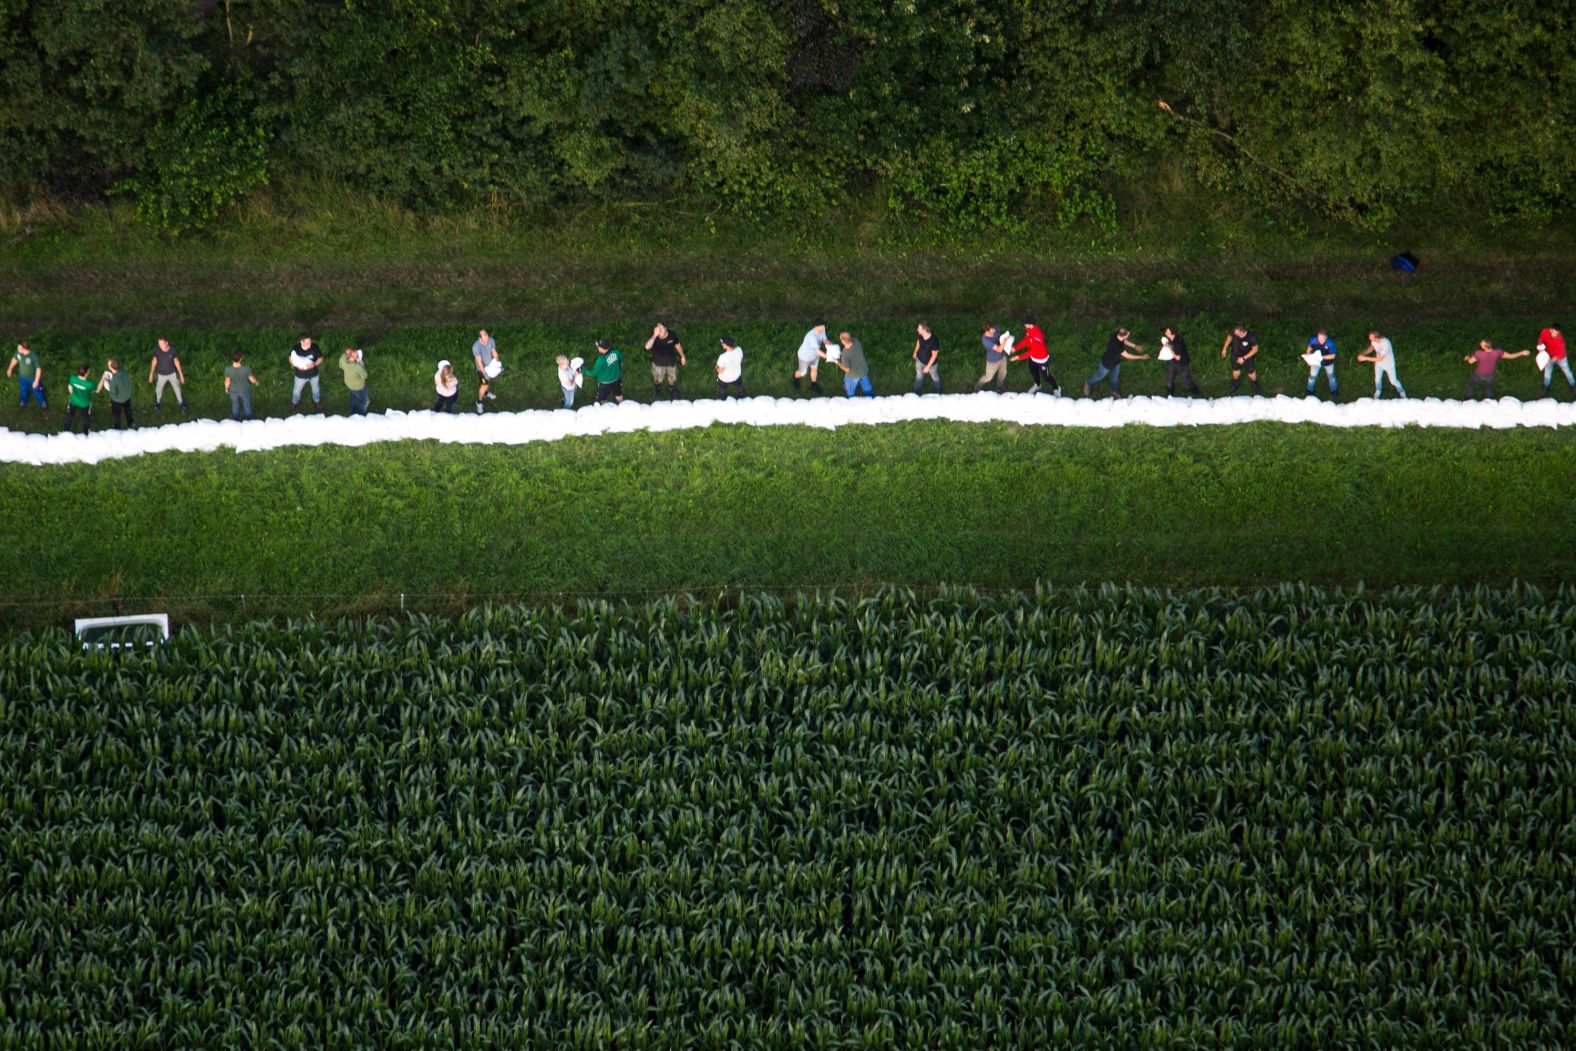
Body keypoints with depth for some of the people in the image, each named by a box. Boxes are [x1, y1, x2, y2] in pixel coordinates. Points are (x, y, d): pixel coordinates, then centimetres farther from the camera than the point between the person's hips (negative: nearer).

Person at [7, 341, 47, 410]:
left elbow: (38, 368, -27)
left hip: (33, 378, -4)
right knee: (23, 391, 28)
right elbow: (15, 359, 1)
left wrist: (36, 381, -22)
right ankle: (23, 402, 57)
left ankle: (43, 404, 47)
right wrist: (10, 369, 14)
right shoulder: (18, 352, -24)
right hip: (23, 377, 4)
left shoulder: (33, 356, -39)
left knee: (37, 391, 19)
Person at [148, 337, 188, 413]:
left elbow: (176, 362, -8)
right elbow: (154, 362, -4)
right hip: (161, 375, 0)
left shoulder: (172, 351, -21)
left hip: (172, 374, 0)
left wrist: (181, 374, -2)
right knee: (158, 390, 16)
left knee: (178, 389, 11)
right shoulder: (157, 352, -21)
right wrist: (151, 373, 3)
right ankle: (156, 404, 42)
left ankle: (182, 404, 33)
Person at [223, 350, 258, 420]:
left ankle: (235, 420, 51)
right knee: (247, 404, 27)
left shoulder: (228, 369, -34)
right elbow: (252, 379, -21)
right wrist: (256, 382, 5)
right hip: (245, 390, -1)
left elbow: (227, 381, -18)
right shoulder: (246, 368, -37)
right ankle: (249, 419, 49)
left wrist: (226, 388, 5)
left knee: (235, 405, 29)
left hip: (233, 390, 1)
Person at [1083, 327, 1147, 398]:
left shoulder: (1118, 335, -24)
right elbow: (1127, 356, -34)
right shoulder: (1115, 344, -47)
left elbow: (1124, 341, 3)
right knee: (1100, 376, 21)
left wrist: (1134, 346, 3)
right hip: (1107, 363, -7)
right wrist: (1141, 357, -27)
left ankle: (1114, 391, 53)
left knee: (1115, 376, 28)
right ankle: (1088, 383, 49)